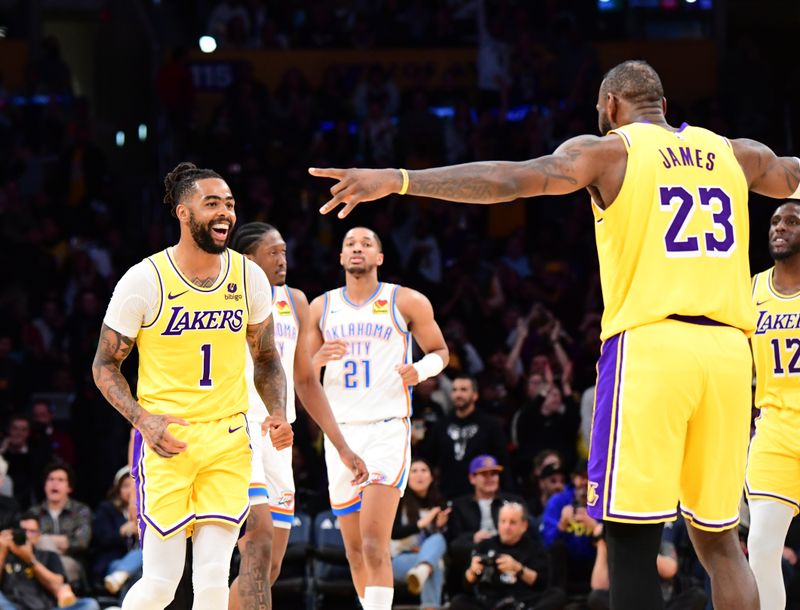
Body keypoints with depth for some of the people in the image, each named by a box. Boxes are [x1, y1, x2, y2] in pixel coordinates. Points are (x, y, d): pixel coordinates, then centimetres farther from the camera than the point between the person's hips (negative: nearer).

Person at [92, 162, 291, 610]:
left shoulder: (249, 276, 4)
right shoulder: (144, 280, -8)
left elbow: (266, 358, 17)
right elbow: (106, 365, 0)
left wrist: (278, 414, -1)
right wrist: (142, 420, -17)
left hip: (228, 440, 3)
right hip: (165, 439, -3)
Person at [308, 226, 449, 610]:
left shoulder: (408, 303, 2)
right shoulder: (321, 308, 10)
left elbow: (440, 351, 13)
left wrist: (421, 370, -10)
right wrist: (317, 359, -10)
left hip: (387, 430, -4)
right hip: (340, 431, 4)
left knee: (375, 544, -18)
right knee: (355, 551, 8)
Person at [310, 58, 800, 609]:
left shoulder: (608, 150, 5)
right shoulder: (736, 154, 18)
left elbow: (509, 179, -9)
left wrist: (398, 181, -12)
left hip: (650, 342, -4)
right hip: (728, 349, 5)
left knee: (632, 539, -4)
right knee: (719, 539, 12)